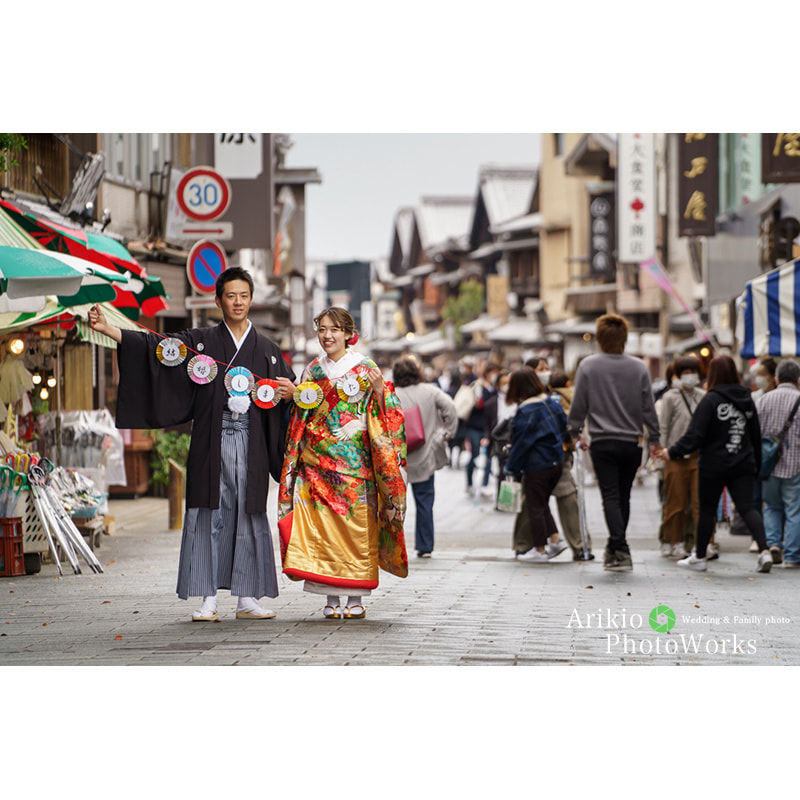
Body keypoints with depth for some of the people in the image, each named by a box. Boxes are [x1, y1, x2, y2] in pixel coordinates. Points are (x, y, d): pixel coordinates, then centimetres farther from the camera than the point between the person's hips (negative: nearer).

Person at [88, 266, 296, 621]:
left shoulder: (267, 349, 12)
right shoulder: (201, 341, 7)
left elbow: (287, 392, 17)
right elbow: (153, 345, -2)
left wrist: (289, 393, -8)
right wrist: (107, 329, -13)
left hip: (250, 444, 2)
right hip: (211, 441, -1)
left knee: (249, 514, 2)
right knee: (210, 514, -5)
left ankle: (247, 598, 7)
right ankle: (208, 599, -2)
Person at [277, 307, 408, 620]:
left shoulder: (365, 368, 2)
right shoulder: (313, 370, 12)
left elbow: (384, 417, -2)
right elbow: (300, 418, 19)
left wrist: (379, 390, -20)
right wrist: (296, 396, 0)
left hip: (355, 462, -3)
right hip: (318, 463, 3)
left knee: (356, 527, -3)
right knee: (321, 528, -3)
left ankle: (356, 598, 4)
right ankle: (331, 599, 2)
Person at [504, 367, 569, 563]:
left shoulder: (525, 411, -19)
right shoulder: (551, 402, 2)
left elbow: (521, 442, -15)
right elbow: (564, 427, 11)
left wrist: (511, 468, -4)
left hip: (536, 465, -8)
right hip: (556, 461, 8)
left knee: (535, 507, 5)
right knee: (542, 504, 21)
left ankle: (540, 550, 11)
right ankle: (555, 539, 13)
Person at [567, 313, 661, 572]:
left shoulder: (588, 366, -4)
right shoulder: (639, 368, 1)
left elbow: (579, 404, 0)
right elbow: (648, 407, 4)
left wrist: (575, 433, 14)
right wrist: (653, 439, 14)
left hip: (602, 442, -2)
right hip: (631, 443, 2)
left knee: (611, 497, -5)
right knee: (623, 497, 14)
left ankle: (621, 552, -18)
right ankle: (614, 549, 23)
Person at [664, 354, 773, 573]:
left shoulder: (710, 400, -10)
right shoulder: (747, 399, 8)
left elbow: (695, 435, -15)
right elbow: (756, 436, 15)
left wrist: (673, 452, -10)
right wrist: (757, 465, 22)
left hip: (714, 465, -4)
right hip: (743, 465, 4)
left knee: (707, 509, 8)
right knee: (747, 508, -1)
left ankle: (699, 557, 19)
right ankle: (764, 551, -19)